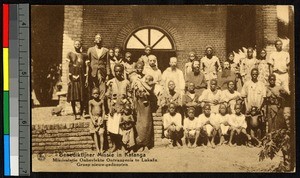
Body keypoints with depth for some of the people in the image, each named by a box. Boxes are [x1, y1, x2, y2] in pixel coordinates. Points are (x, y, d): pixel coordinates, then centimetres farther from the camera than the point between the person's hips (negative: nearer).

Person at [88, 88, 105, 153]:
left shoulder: (101, 101, 3)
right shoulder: (91, 102, 0)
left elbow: (103, 111, 4)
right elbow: (90, 111, 1)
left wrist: (102, 119, -6)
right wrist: (93, 120, -8)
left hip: (100, 118, 0)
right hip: (93, 118, 0)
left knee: (101, 133, -7)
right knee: (95, 134, -1)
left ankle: (101, 149, -3)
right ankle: (97, 149, 2)